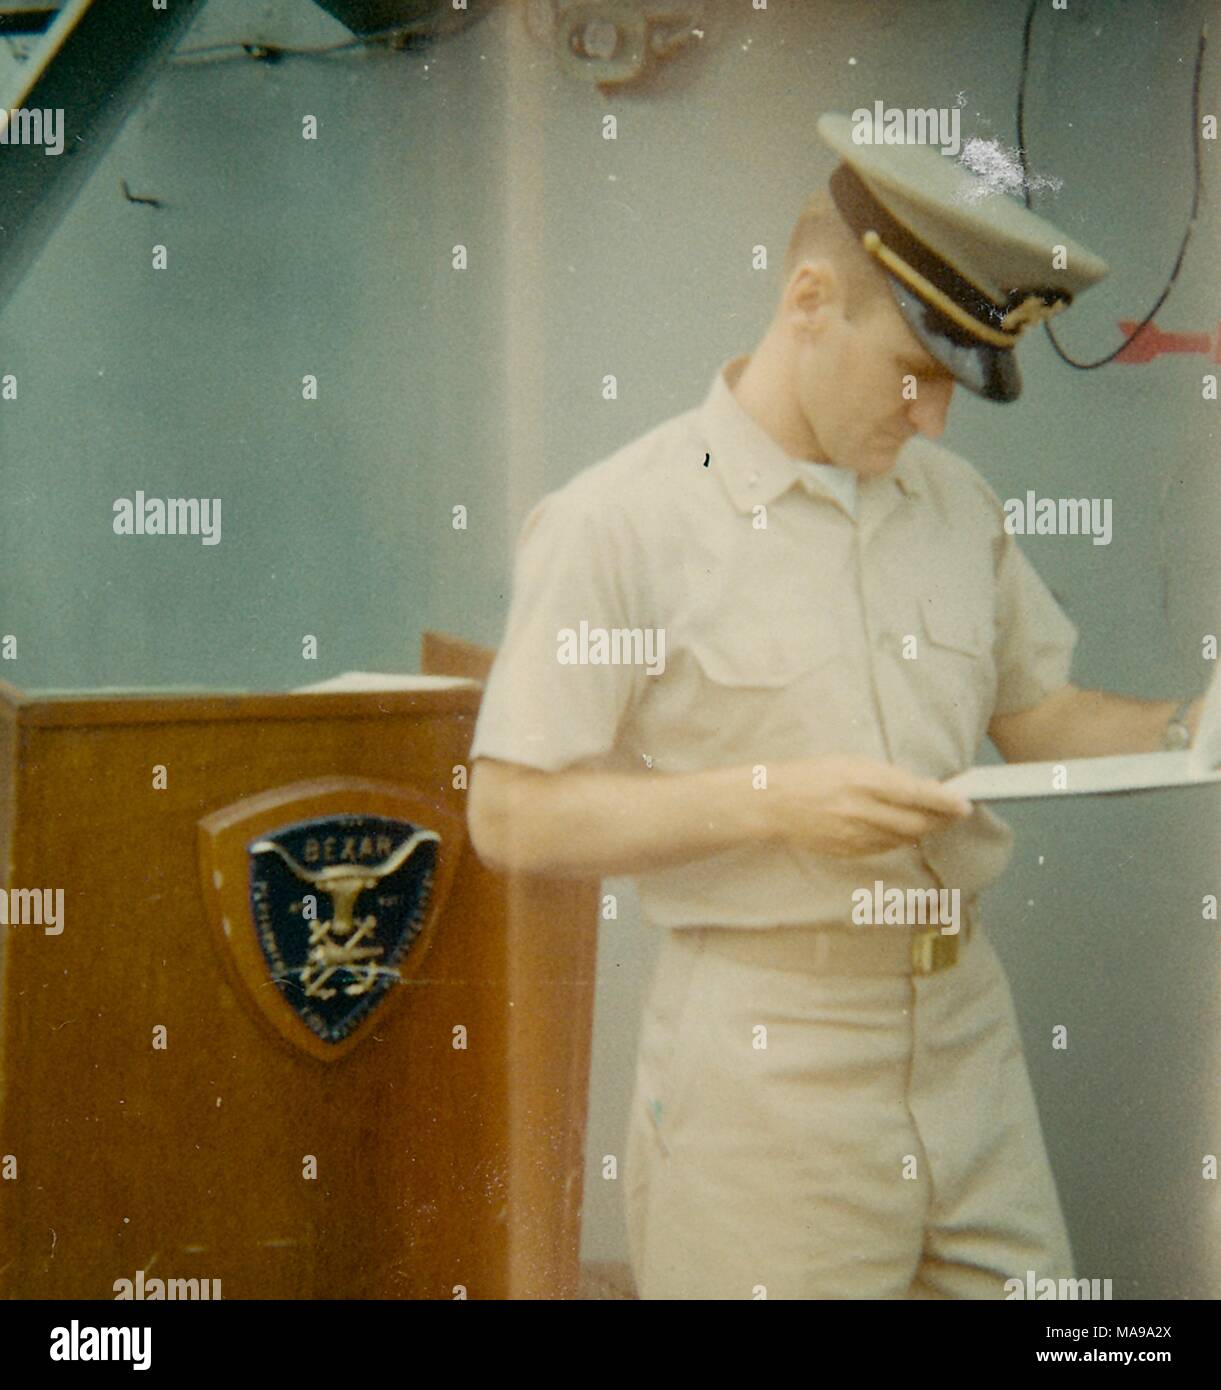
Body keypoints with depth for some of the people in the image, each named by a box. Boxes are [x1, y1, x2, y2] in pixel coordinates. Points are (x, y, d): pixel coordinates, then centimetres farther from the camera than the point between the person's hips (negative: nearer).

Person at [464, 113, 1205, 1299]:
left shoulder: (955, 503, 9)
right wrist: (773, 799, -21)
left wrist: (1184, 730, -3)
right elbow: (511, 818, -12)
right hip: (764, 1060, -5)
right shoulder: (616, 522, -10)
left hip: (965, 1025, 6)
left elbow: (1037, 714, 17)